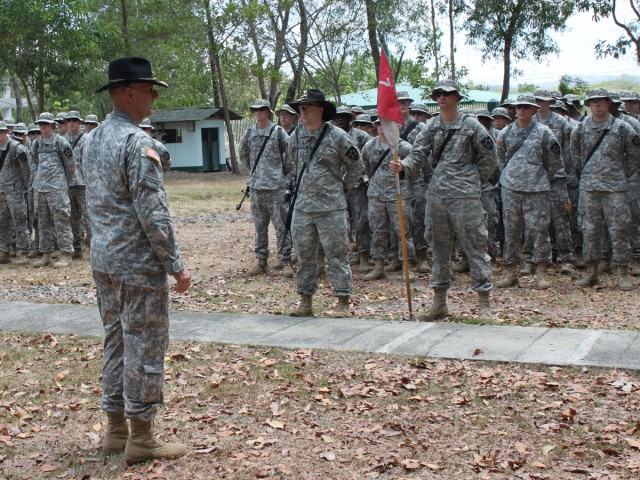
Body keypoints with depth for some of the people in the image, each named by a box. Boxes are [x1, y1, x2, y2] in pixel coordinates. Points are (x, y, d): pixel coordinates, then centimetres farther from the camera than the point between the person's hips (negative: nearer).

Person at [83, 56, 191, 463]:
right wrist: (177, 265, -15)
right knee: (145, 346, 0)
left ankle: (116, 429, 25)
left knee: (116, 341, 16)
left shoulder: (93, 139, 11)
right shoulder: (137, 142, -17)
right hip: (139, 265, -9)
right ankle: (141, 437, 8)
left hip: (103, 261, 9)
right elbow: (153, 212, -20)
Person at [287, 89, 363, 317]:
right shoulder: (296, 137, 8)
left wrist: (343, 189, 5)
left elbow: (356, 166, 4)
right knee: (304, 255, 9)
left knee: (337, 254, -1)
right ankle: (306, 301, 19)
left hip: (331, 207, -5)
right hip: (302, 206, 5)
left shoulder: (337, 136, -6)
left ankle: (343, 302, 4)